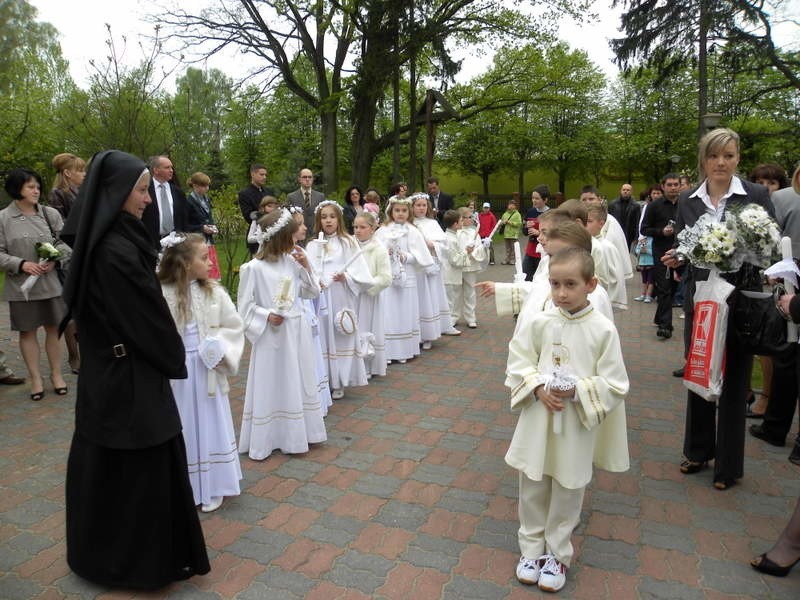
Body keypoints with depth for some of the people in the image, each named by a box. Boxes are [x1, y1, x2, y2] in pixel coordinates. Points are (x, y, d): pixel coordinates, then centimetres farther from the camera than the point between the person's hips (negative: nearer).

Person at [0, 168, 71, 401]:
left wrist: (54, 259, -14)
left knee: (53, 328, 9)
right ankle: (35, 378, 19)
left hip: (51, 281, 1)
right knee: (27, 331, 8)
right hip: (21, 285, -1)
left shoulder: (50, 214, 0)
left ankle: (56, 374, 22)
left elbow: (66, 242, 4)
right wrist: (21, 264, -18)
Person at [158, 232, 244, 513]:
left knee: (208, 425, 12)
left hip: (207, 371, 2)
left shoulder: (214, 292, -4)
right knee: (179, 429, 11)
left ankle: (210, 487, 28)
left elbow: (234, 326, 2)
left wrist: (221, 351, -11)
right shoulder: (161, 294, -12)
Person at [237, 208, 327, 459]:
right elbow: (245, 306, -7)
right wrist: (266, 315, -21)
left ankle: (297, 434, 32)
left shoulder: (292, 261, 3)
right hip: (272, 335, -6)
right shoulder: (254, 268, -12)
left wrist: (305, 266, -4)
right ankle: (263, 441, 19)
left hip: (297, 332, 6)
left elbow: (313, 292, 7)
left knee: (299, 383, 15)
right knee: (271, 386, 4)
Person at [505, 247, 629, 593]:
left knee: (567, 495, 15)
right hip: (537, 421, 2)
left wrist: (577, 390, -22)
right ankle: (532, 548, 37)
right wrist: (538, 388, -16)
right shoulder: (539, 323, -6)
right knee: (532, 489, 15)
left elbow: (614, 385, -9)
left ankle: (557, 554, 36)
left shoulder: (603, 330, -12)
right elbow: (518, 363, 1)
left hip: (577, 426, -2)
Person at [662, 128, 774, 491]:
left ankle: (729, 465, 22)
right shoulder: (687, 201, 5)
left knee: (733, 381, 6)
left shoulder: (756, 196, -4)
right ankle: (698, 451, 31)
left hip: (739, 301, -3)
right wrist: (675, 258, -12)